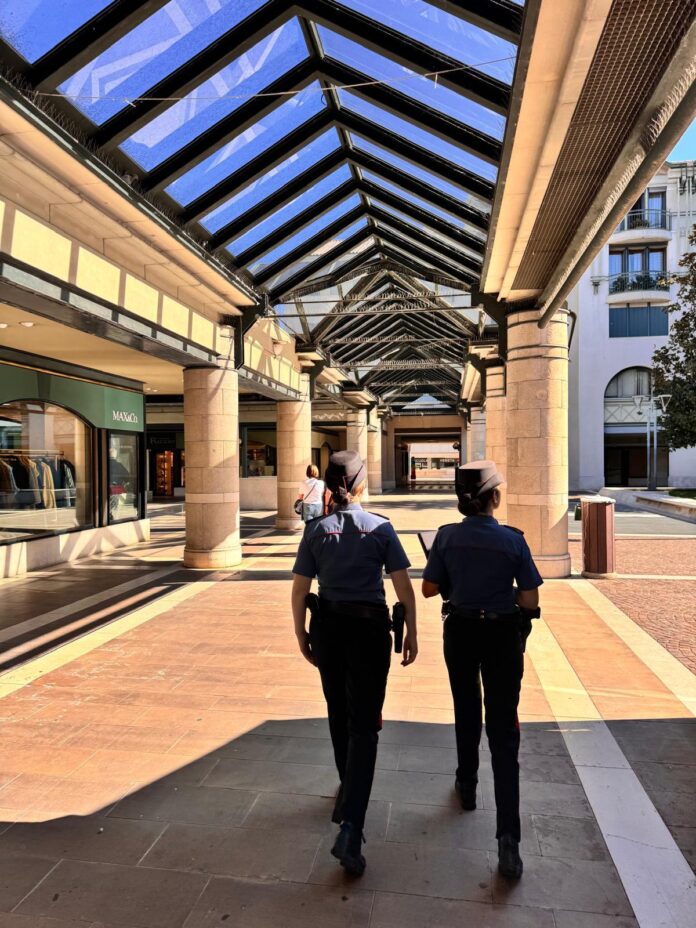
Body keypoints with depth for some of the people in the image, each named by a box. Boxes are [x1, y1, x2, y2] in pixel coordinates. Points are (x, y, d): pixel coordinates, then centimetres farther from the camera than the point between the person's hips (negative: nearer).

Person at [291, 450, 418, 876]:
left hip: (328, 627, 3)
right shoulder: (381, 528, -7)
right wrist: (411, 632, 2)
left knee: (339, 715, 22)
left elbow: (299, 589, -1)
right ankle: (350, 828, -6)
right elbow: (404, 586, -8)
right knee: (364, 725, 2)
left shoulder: (317, 530, -2)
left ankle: (348, 791, 43)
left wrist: (302, 634, 10)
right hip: (369, 628, -3)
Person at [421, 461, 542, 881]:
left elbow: (430, 588, -4)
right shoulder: (513, 540, -14)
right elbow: (530, 602, -10)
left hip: (461, 632, 2)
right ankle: (508, 837, 0)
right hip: (503, 635, -2)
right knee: (503, 731, 4)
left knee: (467, 713, 24)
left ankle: (467, 787, 44)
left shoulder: (447, 536, -10)